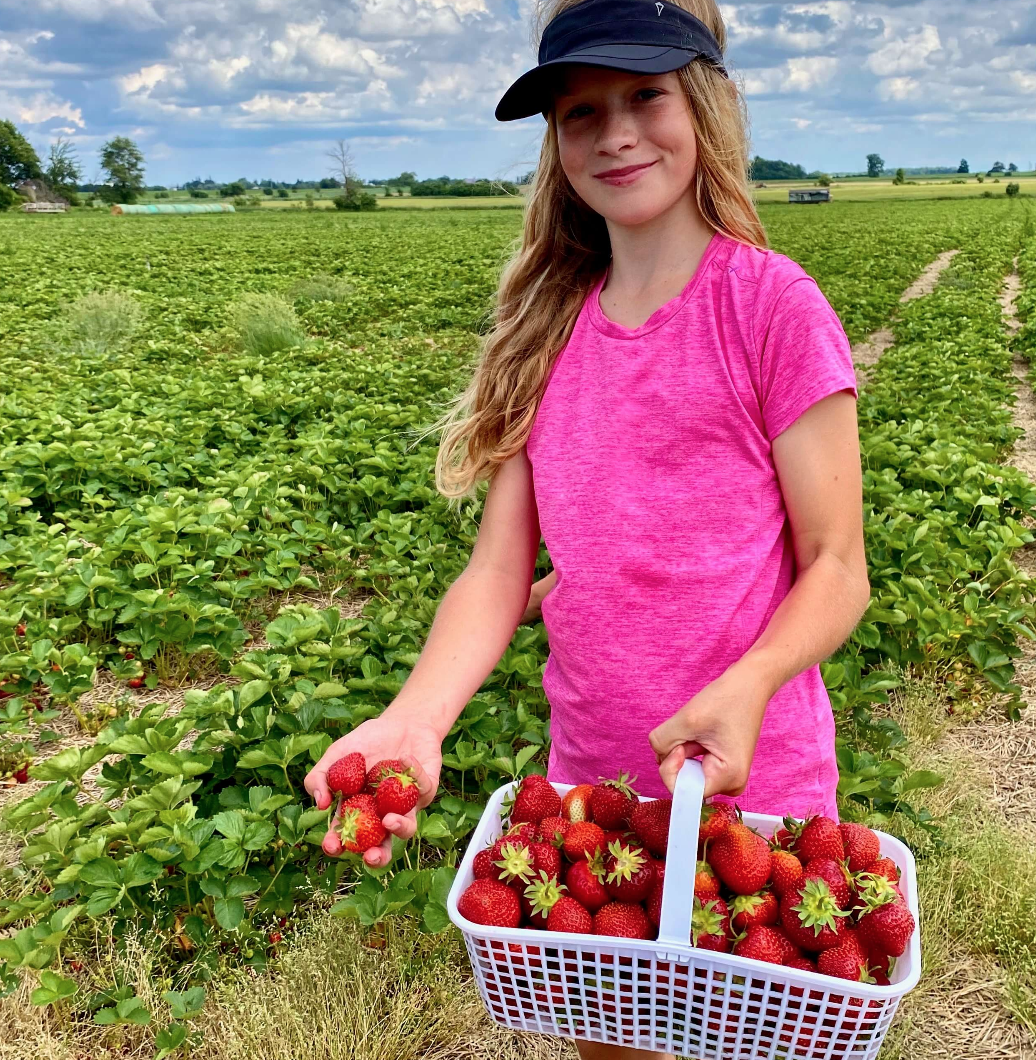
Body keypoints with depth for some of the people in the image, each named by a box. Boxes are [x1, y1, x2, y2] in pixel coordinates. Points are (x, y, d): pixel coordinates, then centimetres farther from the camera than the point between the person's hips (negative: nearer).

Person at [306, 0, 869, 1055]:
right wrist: (415, 716, -22)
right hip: (589, 776, 4)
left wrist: (746, 686, -31)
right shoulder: (549, 325, 1)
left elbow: (837, 568, -12)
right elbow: (499, 566, -5)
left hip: (751, 778, -4)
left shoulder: (771, 304, -12)